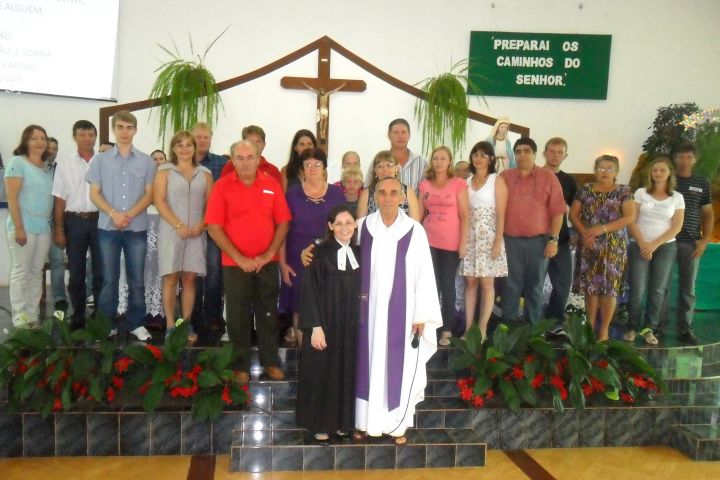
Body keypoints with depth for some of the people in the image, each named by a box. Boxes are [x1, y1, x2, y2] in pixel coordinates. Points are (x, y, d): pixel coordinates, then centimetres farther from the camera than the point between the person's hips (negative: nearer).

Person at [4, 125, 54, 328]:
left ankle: (33, 315, 15)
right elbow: (12, 198, -11)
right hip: (24, 226, -6)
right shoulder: (17, 162, -5)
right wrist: (19, 228, -17)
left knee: (36, 272, 9)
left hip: (44, 227, 6)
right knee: (21, 273, -2)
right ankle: (20, 318, 3)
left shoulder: (47, 167, 13)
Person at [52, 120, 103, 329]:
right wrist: (59, 230, -1)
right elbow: (60, 199, 3)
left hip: (99, 220, -1)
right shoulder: (65, 164, 4)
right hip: (74, 221, 1)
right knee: (76, 273, 8)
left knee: (101, 271, 5)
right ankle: (78, 318, 18)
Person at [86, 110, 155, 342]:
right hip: (107, 228, 0)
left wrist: (130, 214, -12)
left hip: (137, 228, 0)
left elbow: (149, 195, 2)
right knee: (109, 279, 5)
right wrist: (113, 214, -12)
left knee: (136, 279, 5)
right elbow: (94, 193, 3)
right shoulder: (101, 160, 6)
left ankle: (136, 323, 14)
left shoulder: (146, 161, 5)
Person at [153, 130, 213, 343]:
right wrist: (178, 225, -12)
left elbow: (210, 204, 9)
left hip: (196, 232, 2)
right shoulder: (164, 170, 5)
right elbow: (159, 201, -4)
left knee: (189, 278, 4)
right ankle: (170, 325, 2)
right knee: (170, 277, -3)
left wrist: (200, 225, -7)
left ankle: (186, 324, 10)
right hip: (171, 230, -2)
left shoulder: (205, 173, 12)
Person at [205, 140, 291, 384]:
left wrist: (269, 254, -7)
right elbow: (214, 228, -8)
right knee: (238, 316, 7)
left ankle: (271, 361, 24)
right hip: (235, 264, -2)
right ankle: (240, 366, 19)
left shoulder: (272, 184, 1)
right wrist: (238, 258, -12)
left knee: (268, 313, 11)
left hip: (267, 262, 2)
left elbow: (283, 222, 2)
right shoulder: (222, 186, -5)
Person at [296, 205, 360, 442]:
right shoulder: (320, 253, -10)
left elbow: (363, 290, 11)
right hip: (326, 323, -4)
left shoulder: (359, 253, 5)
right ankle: (320, 423, 19)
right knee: (323, 373, 5)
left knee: (347, 372, 11)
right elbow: (310, 291, -12)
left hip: (352, 324, 5)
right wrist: (315, 326, -17)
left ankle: (343, 421, 26)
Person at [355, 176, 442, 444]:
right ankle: (367, 421, 22)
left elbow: (423, 274, -4)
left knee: (399, 366, 7)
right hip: (368, 309, 1)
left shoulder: (415, 231, -5)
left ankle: (397, 424, 20)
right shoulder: (361, 227, -1)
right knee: (368, 364, 9)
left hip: (401, 310, -1)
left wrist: (422, 315, -5)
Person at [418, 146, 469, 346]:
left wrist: (463, 242, -9)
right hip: (428, 242, 3)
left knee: (447, 285, 5)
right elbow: (419, 214, 9)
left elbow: (465, 215, -5)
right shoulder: (425, 184, 7)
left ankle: (447, 330, 13)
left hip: (451, 243, -3)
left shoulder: (458, 184, -3)